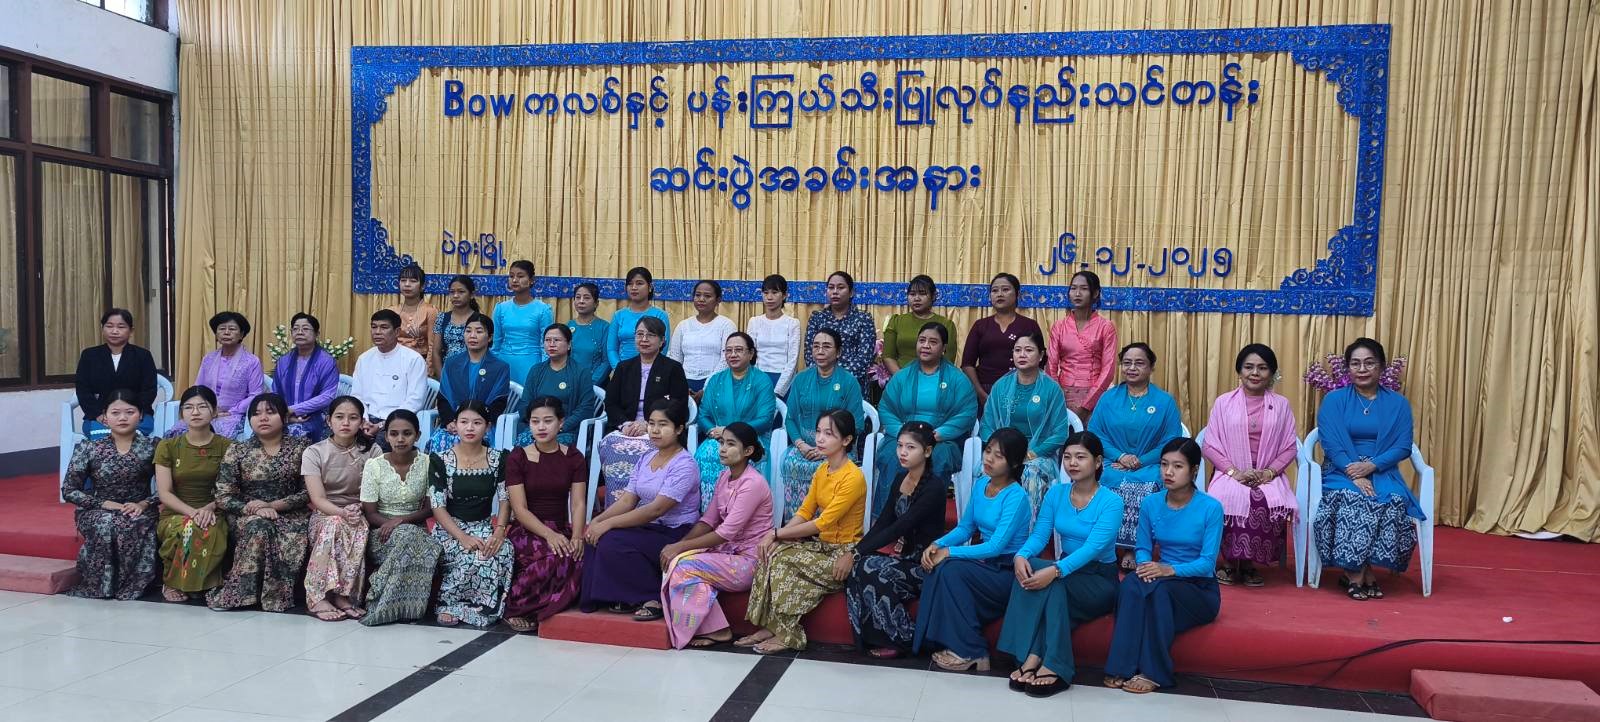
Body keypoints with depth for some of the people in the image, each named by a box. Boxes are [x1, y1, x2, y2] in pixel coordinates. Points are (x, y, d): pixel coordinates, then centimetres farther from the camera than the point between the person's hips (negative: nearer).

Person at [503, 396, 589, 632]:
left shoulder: (573, 458, 7)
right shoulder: (518, 458, 0)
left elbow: (578, 504, -1)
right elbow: (520, 509, -8)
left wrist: (576, 537, -21)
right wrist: (549, 534, -24)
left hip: (562, 529, 3)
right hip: (527, 530, -3)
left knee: (579, 558, -31)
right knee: (555, 558, -35)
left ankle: (528, 609, -12)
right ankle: (514, 606, -13)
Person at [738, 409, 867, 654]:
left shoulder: (853, 477, -19)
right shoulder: (821, 471, 8)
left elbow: (822, 523, -22)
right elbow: (804, 513, 5)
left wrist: (776, 534, -19)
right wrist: (776, 536, -12)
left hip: (843, 552, -7)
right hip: (821, 544, 8)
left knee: (783, 560, -23)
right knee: (773, 552, -16)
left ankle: (785, 634, -10)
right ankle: (770, 627, -11)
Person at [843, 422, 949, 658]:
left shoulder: (934, 487, -16)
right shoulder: (900, 481, 8)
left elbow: (899, 528, -22)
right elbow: (882, 523, 4)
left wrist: (858, 552, -23)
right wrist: (856, 552, -11)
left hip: (925, 564, -6)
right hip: (903, 556, 7)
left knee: (871, 569, -27)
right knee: (857, 568, -21)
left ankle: (904, 638, -9)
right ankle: (872, 637, -9)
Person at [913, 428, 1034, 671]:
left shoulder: (1016, 496, -16)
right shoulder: (980, 485, 7)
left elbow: (996, 546, -22)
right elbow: (965, 528, 13)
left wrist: (950, 552, -21)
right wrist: (937, 544, -5)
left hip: (1007, 572, -6)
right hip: (983, 564, 6)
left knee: (951, 568, -28)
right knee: (937, 568, -22)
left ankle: (970, 651, -17)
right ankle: (945, 641, -15)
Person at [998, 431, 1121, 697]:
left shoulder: (1111, 501, -14)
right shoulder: (1056, 493, 3)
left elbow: (1093, 547, -27)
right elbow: (1039, 535, -5)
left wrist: (1055, 570, -42)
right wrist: (1021, 555, -29)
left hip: (1099, 579, -4)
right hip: (1066, 570, 5)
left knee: (1053, 582, -34)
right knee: (1029, 568, -28)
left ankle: (1049, 663, -31)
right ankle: (1032, 658, -33)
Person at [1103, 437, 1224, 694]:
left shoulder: (1211, 508, -12)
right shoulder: (1150, 503, 0)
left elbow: (1207, 562, -15)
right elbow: (1143, 548, 6)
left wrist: (1170, 569, -31)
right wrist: (1146, 565, -18)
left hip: (1199, 589, -3)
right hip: (1163, 581, 3)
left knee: (1160, 589, -36)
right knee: (1131, 583, -32)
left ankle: (1153, 672, -28)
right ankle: (1121, 667, -33)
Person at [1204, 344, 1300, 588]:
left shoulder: (1281, 405, 11)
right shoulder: (1223, 402, 6)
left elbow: (1290, 447, 8)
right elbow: (1210, 445, 2)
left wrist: (1270, 472, -9)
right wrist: (1234, 471, -12)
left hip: (1269, 476, 1)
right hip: (1230, 474, -1)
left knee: (1275, 505, -32)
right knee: (1227, 501, -34)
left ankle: (1249, 562, -8)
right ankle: (1229, 562, -9)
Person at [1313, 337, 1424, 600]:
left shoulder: (1398, 403, 9)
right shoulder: (1334, 399, 4)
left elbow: (1403, 447, -1)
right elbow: (1331, 444, -7)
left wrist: (1371, 466, -19)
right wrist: (1353, 475, -22)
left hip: (1382, 472, 2)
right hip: (1342, 470, -1)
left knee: (1393, 501, -31)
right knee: (1349, 499, -34)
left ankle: (1360, 572, -19)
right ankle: (1357, 572, -22)